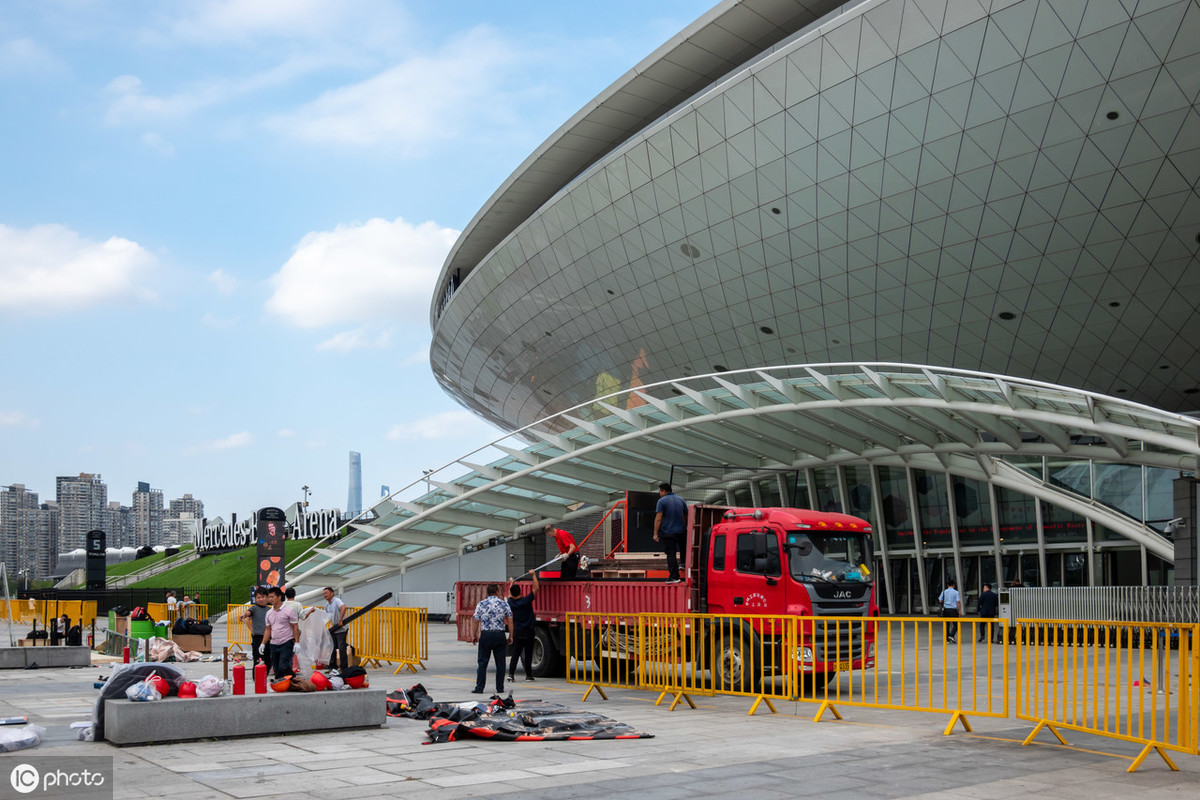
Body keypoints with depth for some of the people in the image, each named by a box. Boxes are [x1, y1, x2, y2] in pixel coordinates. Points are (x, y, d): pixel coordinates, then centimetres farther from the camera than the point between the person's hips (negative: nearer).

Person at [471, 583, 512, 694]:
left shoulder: (481, 604, -1)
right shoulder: (504, 604, 1)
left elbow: (476, 621, 1)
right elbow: (510, 621, 1)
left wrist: (474, 635, 11)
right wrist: (510, 636, 10)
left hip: (485, 635, -1)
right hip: (500, 635, 1)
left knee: (483, 662, 3)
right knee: (500, 662, 7)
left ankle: (479, 688, 0)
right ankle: (500, 688, 9)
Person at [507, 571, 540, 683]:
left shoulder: (511, 603, -1)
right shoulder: (526, 600, -12)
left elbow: (509, 595, 22)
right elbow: (535, 588, -7)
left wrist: (511, 584, 38)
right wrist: (534, 575, 1)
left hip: (517, 632, 3)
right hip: (528, 631, -3)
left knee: (515, 654, 4)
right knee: (528, 654, 4)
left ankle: (511, 674, -7)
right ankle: (528, 675, 8)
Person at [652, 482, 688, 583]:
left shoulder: (662, 501, -8)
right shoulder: (681, 500, 9)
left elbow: (658, 518, -15)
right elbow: (686, 517, 15)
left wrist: (655, 533, -14)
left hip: (667, 532, -4)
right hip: (681, 531, 4)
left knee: (671, 554, -1)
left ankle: (674, 576, -3)